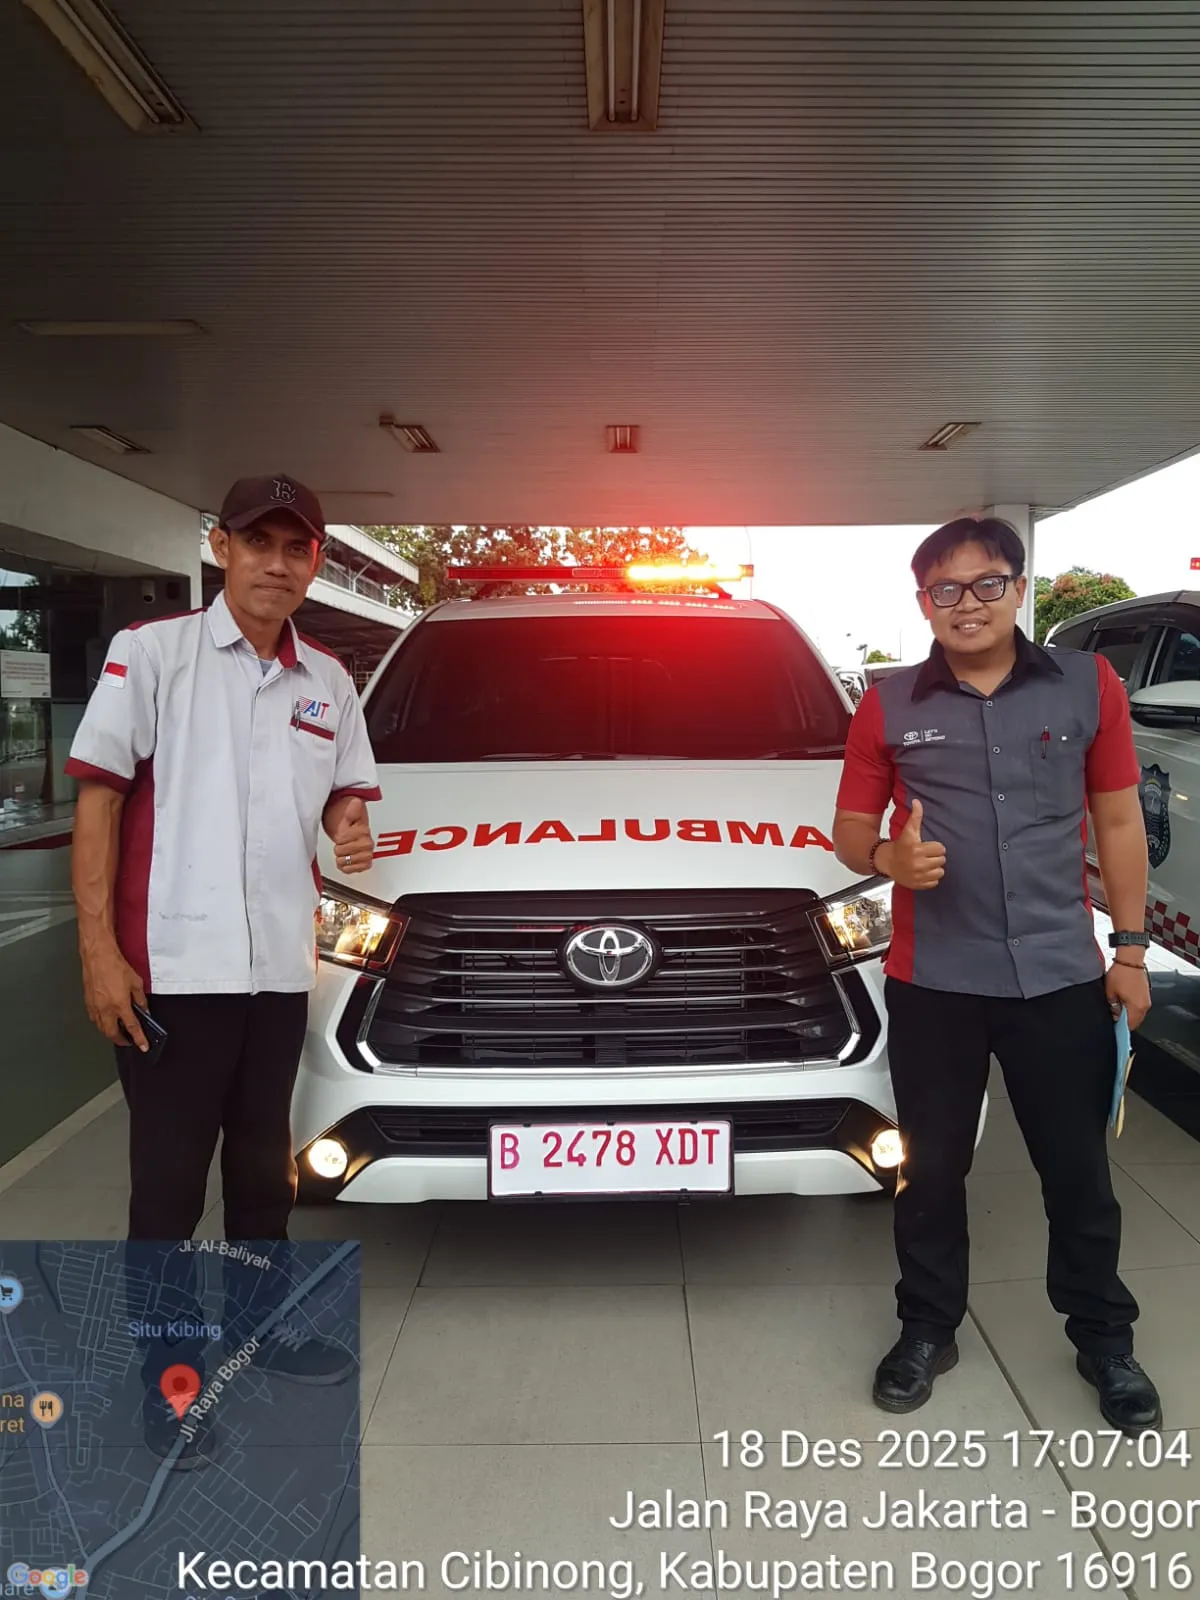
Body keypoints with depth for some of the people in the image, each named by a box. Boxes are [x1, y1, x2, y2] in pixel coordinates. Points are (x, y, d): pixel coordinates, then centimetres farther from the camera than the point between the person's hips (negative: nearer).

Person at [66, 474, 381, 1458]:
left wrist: (351, 831, -7)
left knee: (263, 1164, 19)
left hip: (281, 969, 5)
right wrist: (98, 948, -13)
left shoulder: (329, 681, 10)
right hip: (171, 968, -5)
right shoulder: (152, 653, -4)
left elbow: (347, 794, 18)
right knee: (169, 1179, 6)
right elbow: (97, 799, -7)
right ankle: (166, 1364, 24)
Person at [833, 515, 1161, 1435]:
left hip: (1062, 975, 1)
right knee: (933, 1167, 14)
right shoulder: (890, 707, 0)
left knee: (1079, 1169, 14)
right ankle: (928, 1329, 35)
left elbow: (1118, 821, 6)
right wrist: (887, 858, -19)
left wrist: (1131, 949, 3)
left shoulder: (1087, 685, 2)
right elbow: (850, 831, 5)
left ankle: (1105, 1339, 37)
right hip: (933, 981, 0)